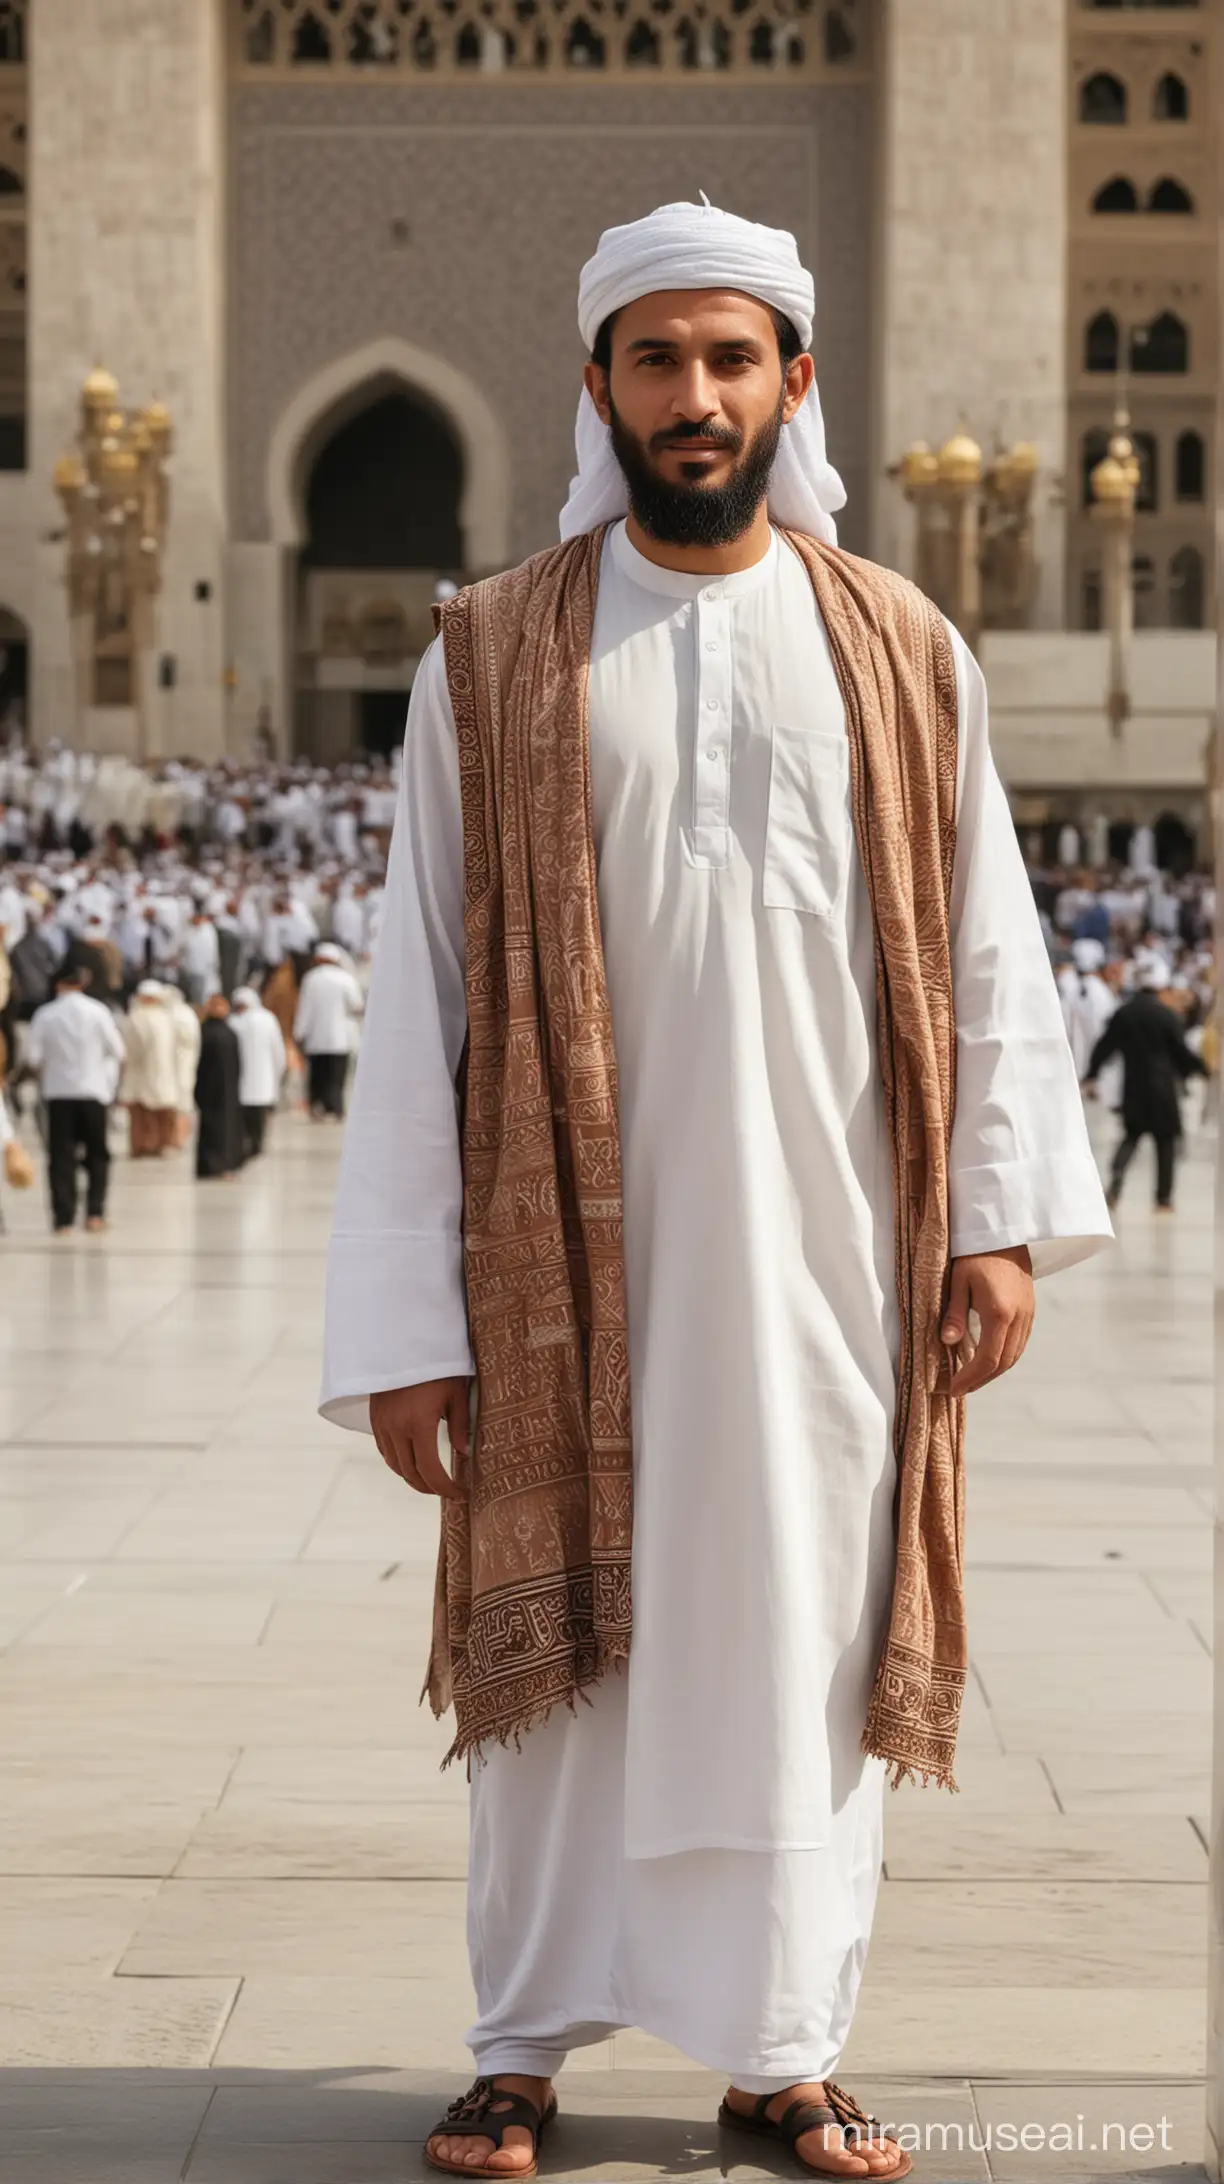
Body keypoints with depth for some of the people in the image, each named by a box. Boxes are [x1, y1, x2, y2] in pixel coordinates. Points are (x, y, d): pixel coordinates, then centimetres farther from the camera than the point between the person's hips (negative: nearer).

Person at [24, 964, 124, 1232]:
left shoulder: (45, 1014, -4)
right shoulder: (97, 1011, -6)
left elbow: (32, 1056, -3)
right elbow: (117, 1050, -1)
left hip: (58, 1092, 0)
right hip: (93, 1090, 0)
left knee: (61, 1156, 4)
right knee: (97, 1154, 11)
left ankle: (63, 1217, -1)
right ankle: (95, 1212, 2)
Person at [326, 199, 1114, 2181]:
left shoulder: (903, 652, 7)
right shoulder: (494, 656, 2)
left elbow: (984, 952, 8)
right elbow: (422, 993, -1)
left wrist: (1001, 1212, -1)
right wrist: (406, 1318, -6)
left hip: (829, 1251, 1)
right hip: (579, 1242, -1)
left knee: (810, 1632, 5)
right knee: (562, 1628, 4)